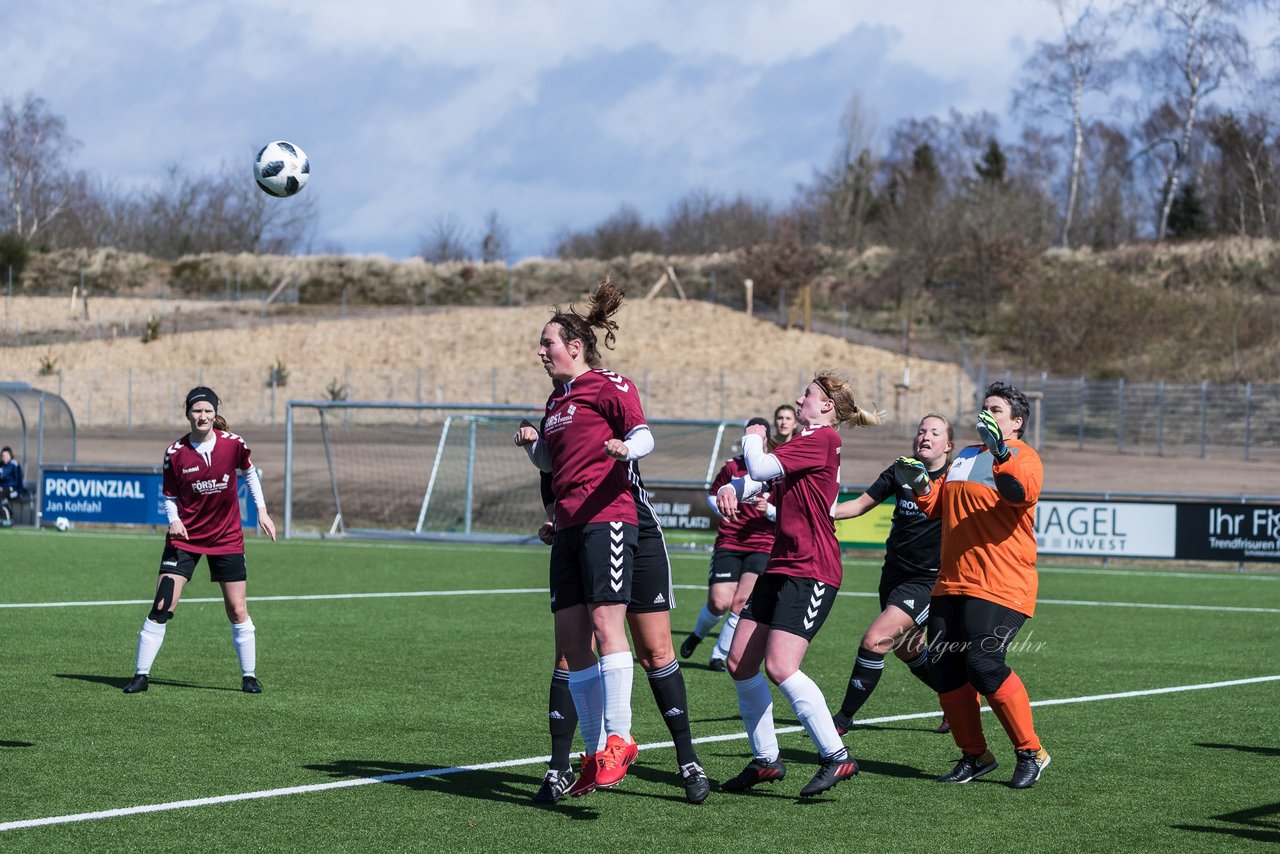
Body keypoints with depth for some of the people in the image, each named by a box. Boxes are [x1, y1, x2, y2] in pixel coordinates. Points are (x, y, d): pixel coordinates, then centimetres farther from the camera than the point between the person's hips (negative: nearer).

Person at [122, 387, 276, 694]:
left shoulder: (233, 444, -10)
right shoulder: (175, 453, -11)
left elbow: (249, 472, 11)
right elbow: (169, 496, 3)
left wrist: (262, 510, 6)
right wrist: (174, 519, -16)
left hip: (227, 538, 1)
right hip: (185, 537, -1)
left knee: (238, 611, 2)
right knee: (161, 607, -9)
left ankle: (249, 676, 17)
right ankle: (141, 675, -1)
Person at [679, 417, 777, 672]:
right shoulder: (732, 467, 4)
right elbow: (712, 494, 19)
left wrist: (770, 510, -16)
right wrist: (721, 509, -1)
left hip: (761, 547, 0)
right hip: (728, 544, 0)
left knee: (741, 602, -14)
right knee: (719, 602, -10)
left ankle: (720, 655, 2)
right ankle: (697, 635, 23)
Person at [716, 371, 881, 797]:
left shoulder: (823, 438, -11)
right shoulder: (802, 441, 20)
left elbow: (761, 468, -17)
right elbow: (758, 479, 16)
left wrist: (752, 438, 4)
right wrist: (732, 488, -7)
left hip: (811, 570, -10)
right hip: (780, 566, 10)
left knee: (780, 666, -19)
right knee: (740, 663, 5)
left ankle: (837, 757, -12)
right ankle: (765, 760, 14)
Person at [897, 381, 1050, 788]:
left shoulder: (1022, 457, -3)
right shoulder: (964, 458, 22)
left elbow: (1024, 494, -25)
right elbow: (937, 506, 29)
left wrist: (1001, 452, -38)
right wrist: (920, 484, 9)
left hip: (999, 587, -8)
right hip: (951, 583, 8)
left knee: (984, 665, -19)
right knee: (946, 669, 2)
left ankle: (1031, 752, -5)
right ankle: (974, 755, 15)